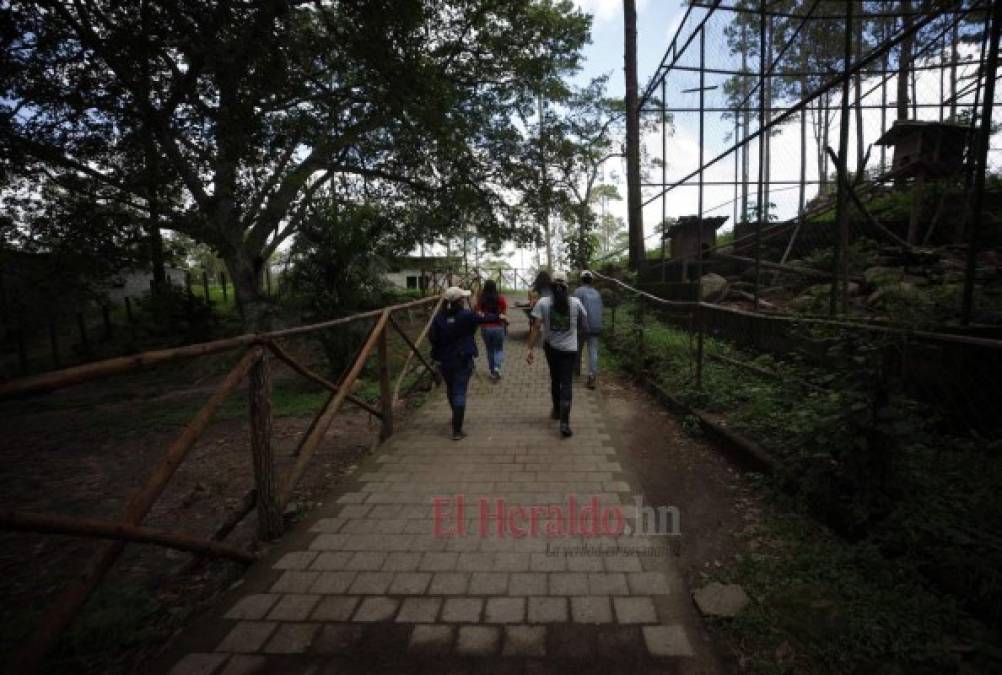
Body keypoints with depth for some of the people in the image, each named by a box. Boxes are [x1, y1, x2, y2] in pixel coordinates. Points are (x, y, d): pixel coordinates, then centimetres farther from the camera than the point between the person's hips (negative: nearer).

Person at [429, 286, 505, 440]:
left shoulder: (439, 317, -6)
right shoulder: (466, 315, -12)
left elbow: (431, 337, -7)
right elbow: (484, 318, 1)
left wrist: (441, 349, 11)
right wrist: (499, 317, 19)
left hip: (444, 361, 4)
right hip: (463, 360, -4)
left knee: (451, 390, 22)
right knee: (459, 393, -2)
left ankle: (456, 419, 46)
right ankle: (457, 430, -5)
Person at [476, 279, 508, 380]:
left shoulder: (481, 299, -5)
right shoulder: (500, 298, -7)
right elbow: (504, 313, -3)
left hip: (485, 328, 1)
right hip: (498, 327, -1)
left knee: (489, 350, 17)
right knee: (499, 349, 15)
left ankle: (492, 372, 21)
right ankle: (497, 367, -9)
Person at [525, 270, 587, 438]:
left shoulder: (543, 302, -7)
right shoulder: (576, 302, -5)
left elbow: (536, 327, -12)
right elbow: (585, 320, 9)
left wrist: (530, 349, -11)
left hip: (551, 347, 1)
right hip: (570, 348, -1)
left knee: (555, 380, 21)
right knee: (566, 383, 0)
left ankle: (557, 411, 37)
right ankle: (564, 422, -9)